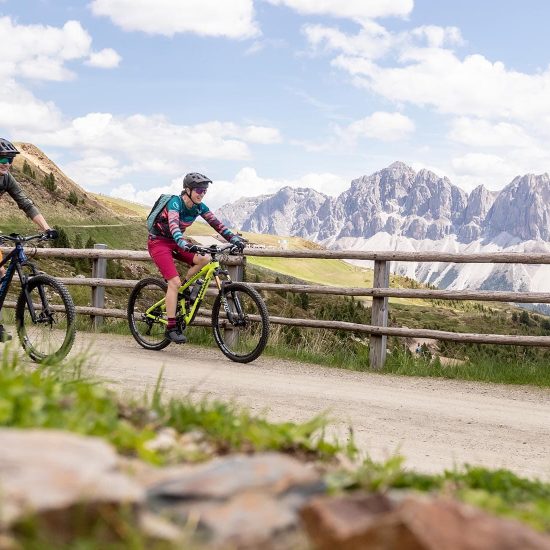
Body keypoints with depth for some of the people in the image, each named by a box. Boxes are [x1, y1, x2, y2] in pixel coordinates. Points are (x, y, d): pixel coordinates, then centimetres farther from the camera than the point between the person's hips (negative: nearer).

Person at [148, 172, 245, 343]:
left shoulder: (199, 207, -5)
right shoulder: (175, 203, -25)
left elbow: (216, 224, -11)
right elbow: (173, 226, -42)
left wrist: (235, 239, -24)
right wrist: (185, 244, -59)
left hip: (174, 242, 7)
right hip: (158, 242, -7)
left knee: (204, 260, -18)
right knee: (174, 282, -21)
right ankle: (171, 328, -16)